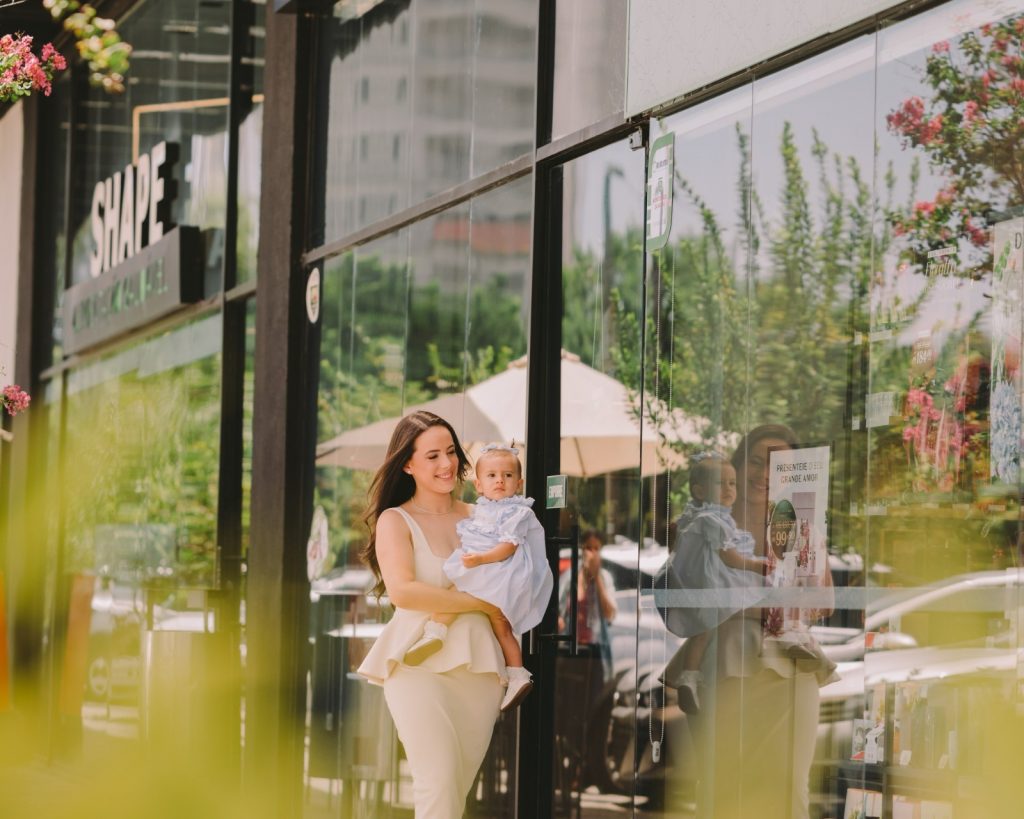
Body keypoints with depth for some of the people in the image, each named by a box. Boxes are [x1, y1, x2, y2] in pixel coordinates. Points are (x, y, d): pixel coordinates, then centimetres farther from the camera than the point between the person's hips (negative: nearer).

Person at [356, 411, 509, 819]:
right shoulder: (396, 521, 3)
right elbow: (402, 591, -14)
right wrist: (481, 604, -13)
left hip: (478, 667, 5)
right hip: (420, 664, -4)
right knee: (438, 784, -15)